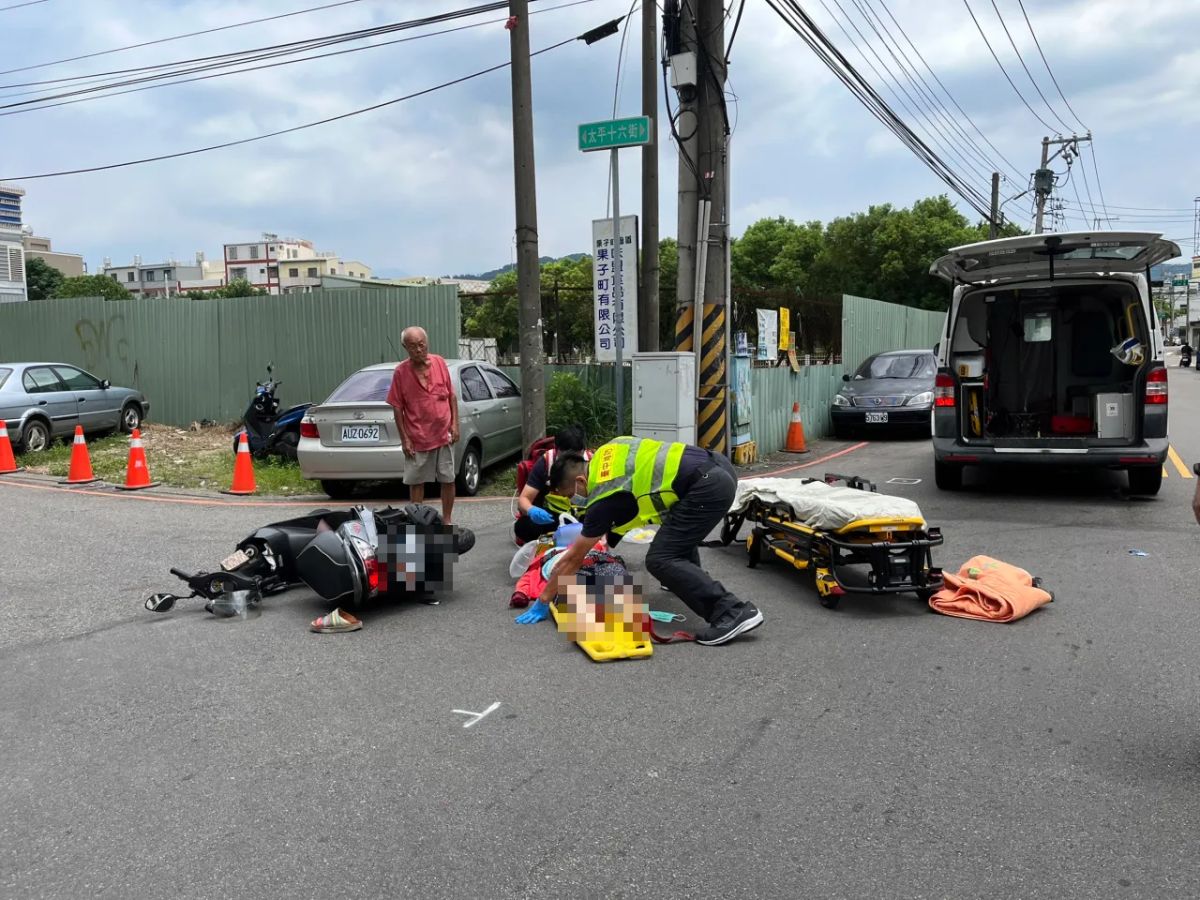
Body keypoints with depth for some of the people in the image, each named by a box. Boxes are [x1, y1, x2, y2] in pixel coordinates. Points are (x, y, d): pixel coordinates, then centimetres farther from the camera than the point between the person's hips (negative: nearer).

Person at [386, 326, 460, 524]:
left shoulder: (439, 363, -1)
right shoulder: (401, 372, -7)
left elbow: (452, 396, 7)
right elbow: (397, 408, -4)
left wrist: (455, 424, 0)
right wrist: (405, 439, -7)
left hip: (444, 435, 2)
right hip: (417, 439, -1)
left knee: (448, 480, 7)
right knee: (416, 482, 7)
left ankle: (447, 520, 21)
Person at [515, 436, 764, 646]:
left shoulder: (603, 499, -5)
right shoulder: (606, 453, 15)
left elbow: (572, 559, 2)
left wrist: (543, 602, 11)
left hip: (709, 486, -10)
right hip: (718, 466, 10)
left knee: (660, 560, -9)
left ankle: (733, 612, -15)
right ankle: (690, 580, 44)